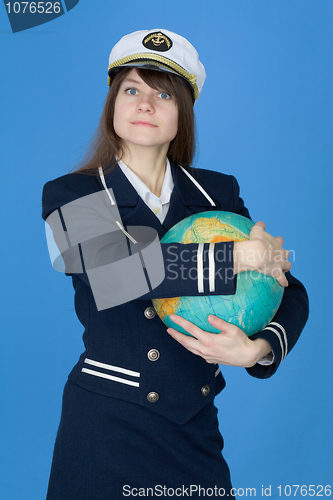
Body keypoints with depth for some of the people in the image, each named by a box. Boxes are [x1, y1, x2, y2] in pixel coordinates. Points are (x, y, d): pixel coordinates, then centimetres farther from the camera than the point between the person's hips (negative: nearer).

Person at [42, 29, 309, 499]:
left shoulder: (217, 192, 5)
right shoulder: (70, 195, -3)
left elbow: (288, 292, 3)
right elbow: (111, 268, -24)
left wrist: (258, 349, -18)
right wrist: (239, 257, -20)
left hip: (196, 425, 3)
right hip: (106, 429, -2)